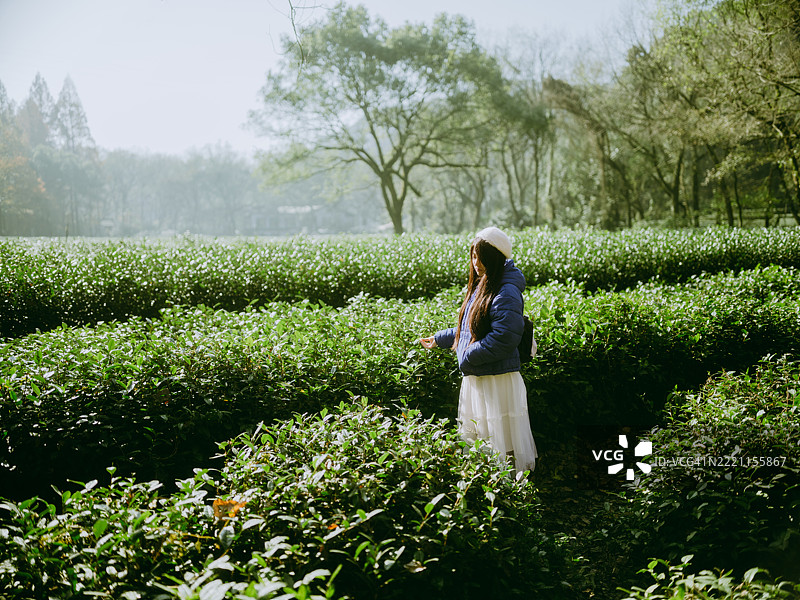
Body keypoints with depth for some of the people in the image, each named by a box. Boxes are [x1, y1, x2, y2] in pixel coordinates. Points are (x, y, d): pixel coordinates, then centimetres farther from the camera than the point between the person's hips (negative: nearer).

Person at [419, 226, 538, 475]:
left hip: (498, 381, -10)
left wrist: (467, 357, -18)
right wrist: (439, 339, 28)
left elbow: (503, 339, -26)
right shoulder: (480, 287, 12)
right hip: (474, 379, 10)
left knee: (501, 448, -2)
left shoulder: (506, 293, -18)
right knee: (475, 441, 17)